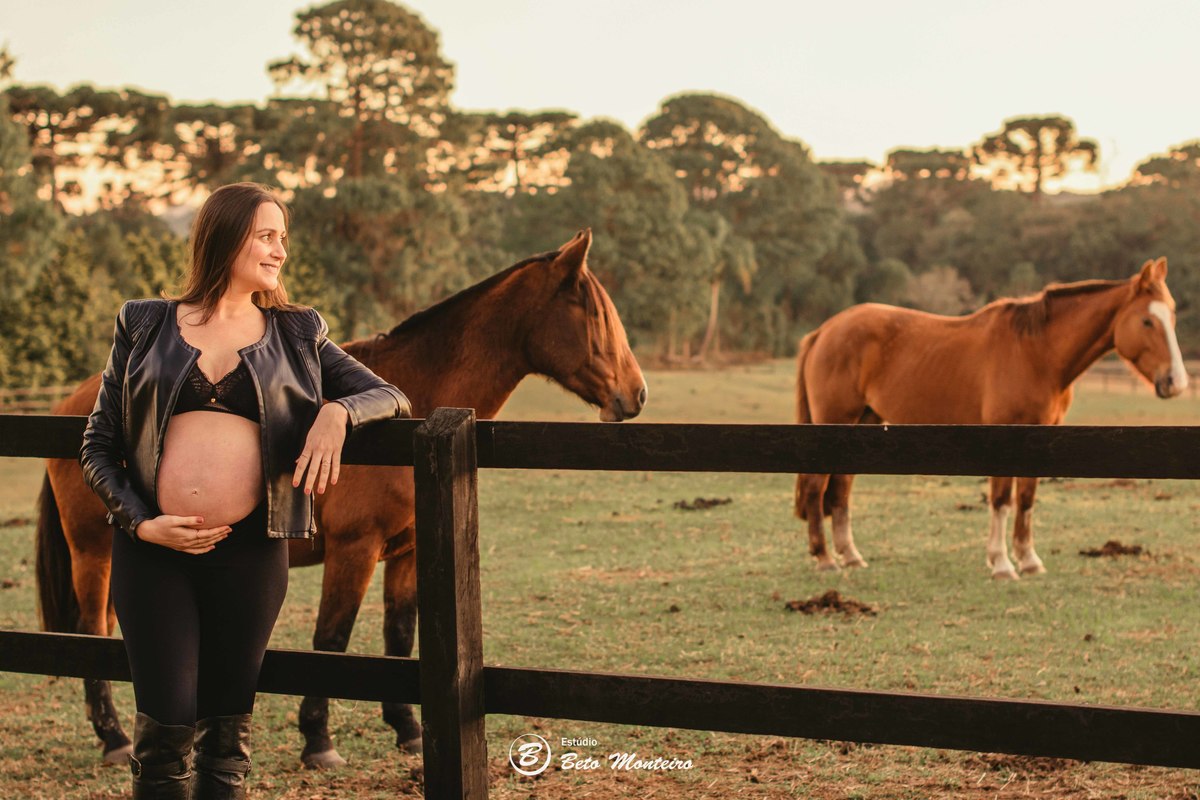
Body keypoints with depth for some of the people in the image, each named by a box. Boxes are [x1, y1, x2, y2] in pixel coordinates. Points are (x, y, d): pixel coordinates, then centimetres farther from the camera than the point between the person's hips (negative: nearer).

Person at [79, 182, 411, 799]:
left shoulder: (296, 334, 11)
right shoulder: (144, 326, 8)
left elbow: (389, 396, 9)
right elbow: (97, 446, 7)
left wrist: (337, 411, -13)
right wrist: (140, 521, -8)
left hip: (250, 549, 1)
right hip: (154, 548, -1)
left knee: (227, 730, 8)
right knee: (166, 726, 0)